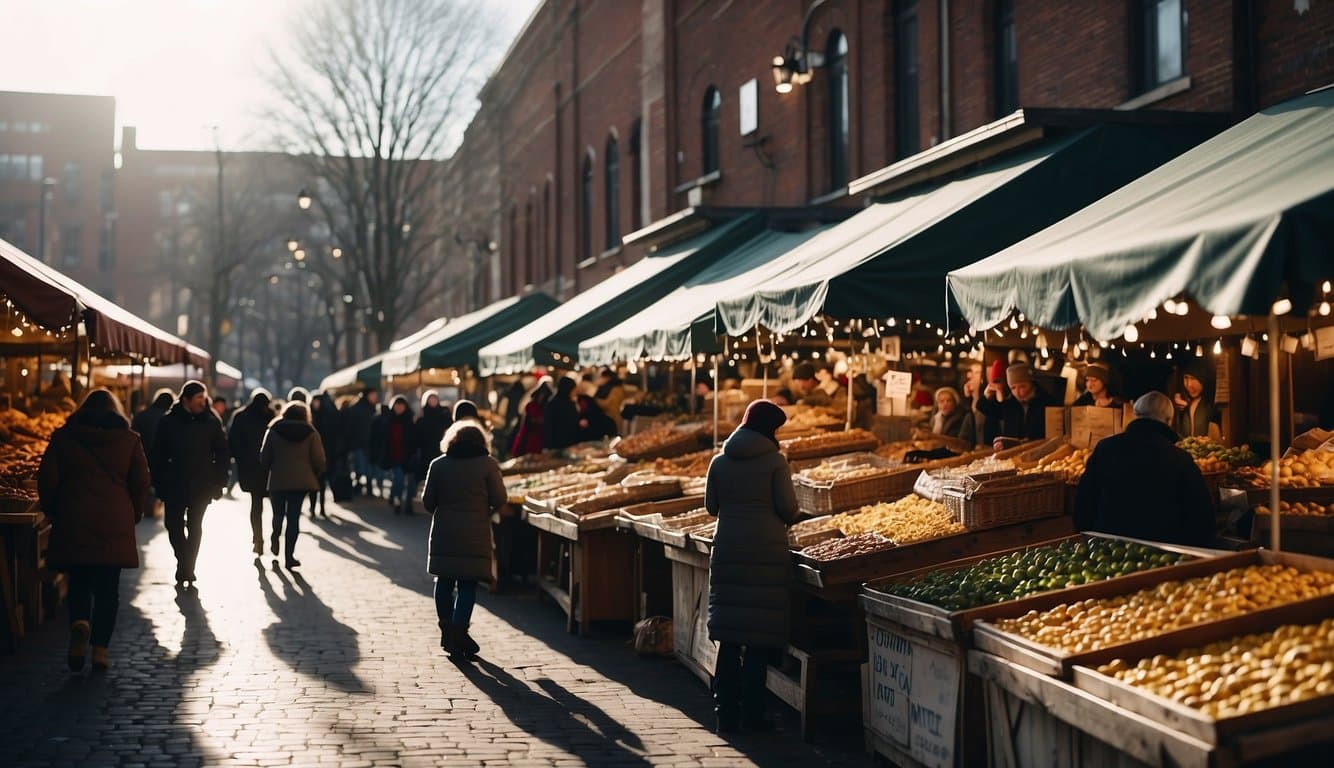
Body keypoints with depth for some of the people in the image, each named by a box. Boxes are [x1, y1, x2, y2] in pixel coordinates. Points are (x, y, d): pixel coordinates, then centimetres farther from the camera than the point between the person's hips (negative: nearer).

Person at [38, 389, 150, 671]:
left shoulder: (63, 437, 4)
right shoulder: (129, 440, 4)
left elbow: (47, 479, 2)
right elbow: (141, 483, 3)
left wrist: (53, 512, 15)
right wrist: (133, 515, 15)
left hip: (74, 522, 0)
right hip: (115, 525, 0)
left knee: (79, 582, 11)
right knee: (108, 588, 6)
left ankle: (80, 622, -19)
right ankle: (100, 649, 3)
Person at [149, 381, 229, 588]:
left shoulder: (211, 421, -1)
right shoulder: (169, 422, -2)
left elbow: (222, 454, 4)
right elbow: (157, 455, 2)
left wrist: (218, 483, -1)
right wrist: (160, 483, -2)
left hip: (201, 486, 0)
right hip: (174, 485, 0)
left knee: (195, 528, 5)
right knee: (174, 526, 1)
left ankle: (186, 569, 14)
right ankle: (186, 568, 17)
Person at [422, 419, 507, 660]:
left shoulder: (438, 465, 2)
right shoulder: (487, 464, -4)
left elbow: (427, 500, 3)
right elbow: (499, 499, -6)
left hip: (443, 532, 2)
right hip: (475, 535, -2)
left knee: (444, 581, 14)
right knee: (467, 585, 2)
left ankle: (446, 630, 18)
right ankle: (459, 631, -5)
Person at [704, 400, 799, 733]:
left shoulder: (720, 462, 6)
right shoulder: (775, 461, -5)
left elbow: (711, 506, 12)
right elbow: (787, 507, -6)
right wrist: (788, 519, 15)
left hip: (728, 550, 4)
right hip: (767, 551, -4)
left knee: (729, 635, 7)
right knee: (760, 635, 3)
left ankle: (725, 712, 10)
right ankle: (752, 713, 5)